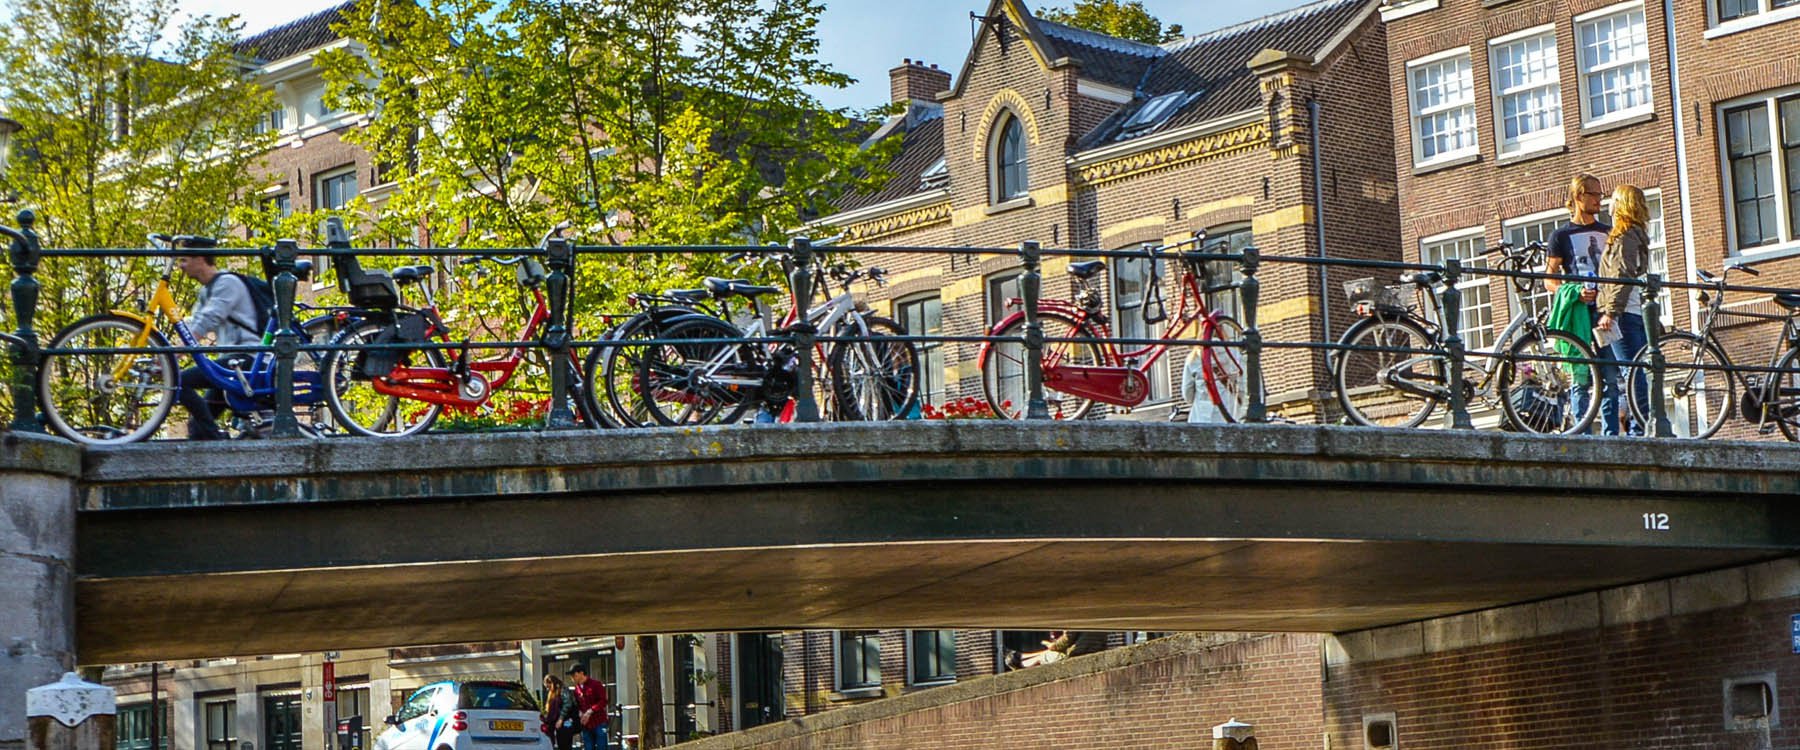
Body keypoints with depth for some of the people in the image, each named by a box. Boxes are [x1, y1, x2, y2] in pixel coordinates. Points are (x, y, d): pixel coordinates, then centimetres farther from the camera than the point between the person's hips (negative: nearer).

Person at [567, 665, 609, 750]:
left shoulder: (595, 684, -6)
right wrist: (580, 713, -3)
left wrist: (590, 711, -19)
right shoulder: (576, 689, 11)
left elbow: (603, 701, -12)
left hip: (599, 723, -6)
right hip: (586, 725, 6)